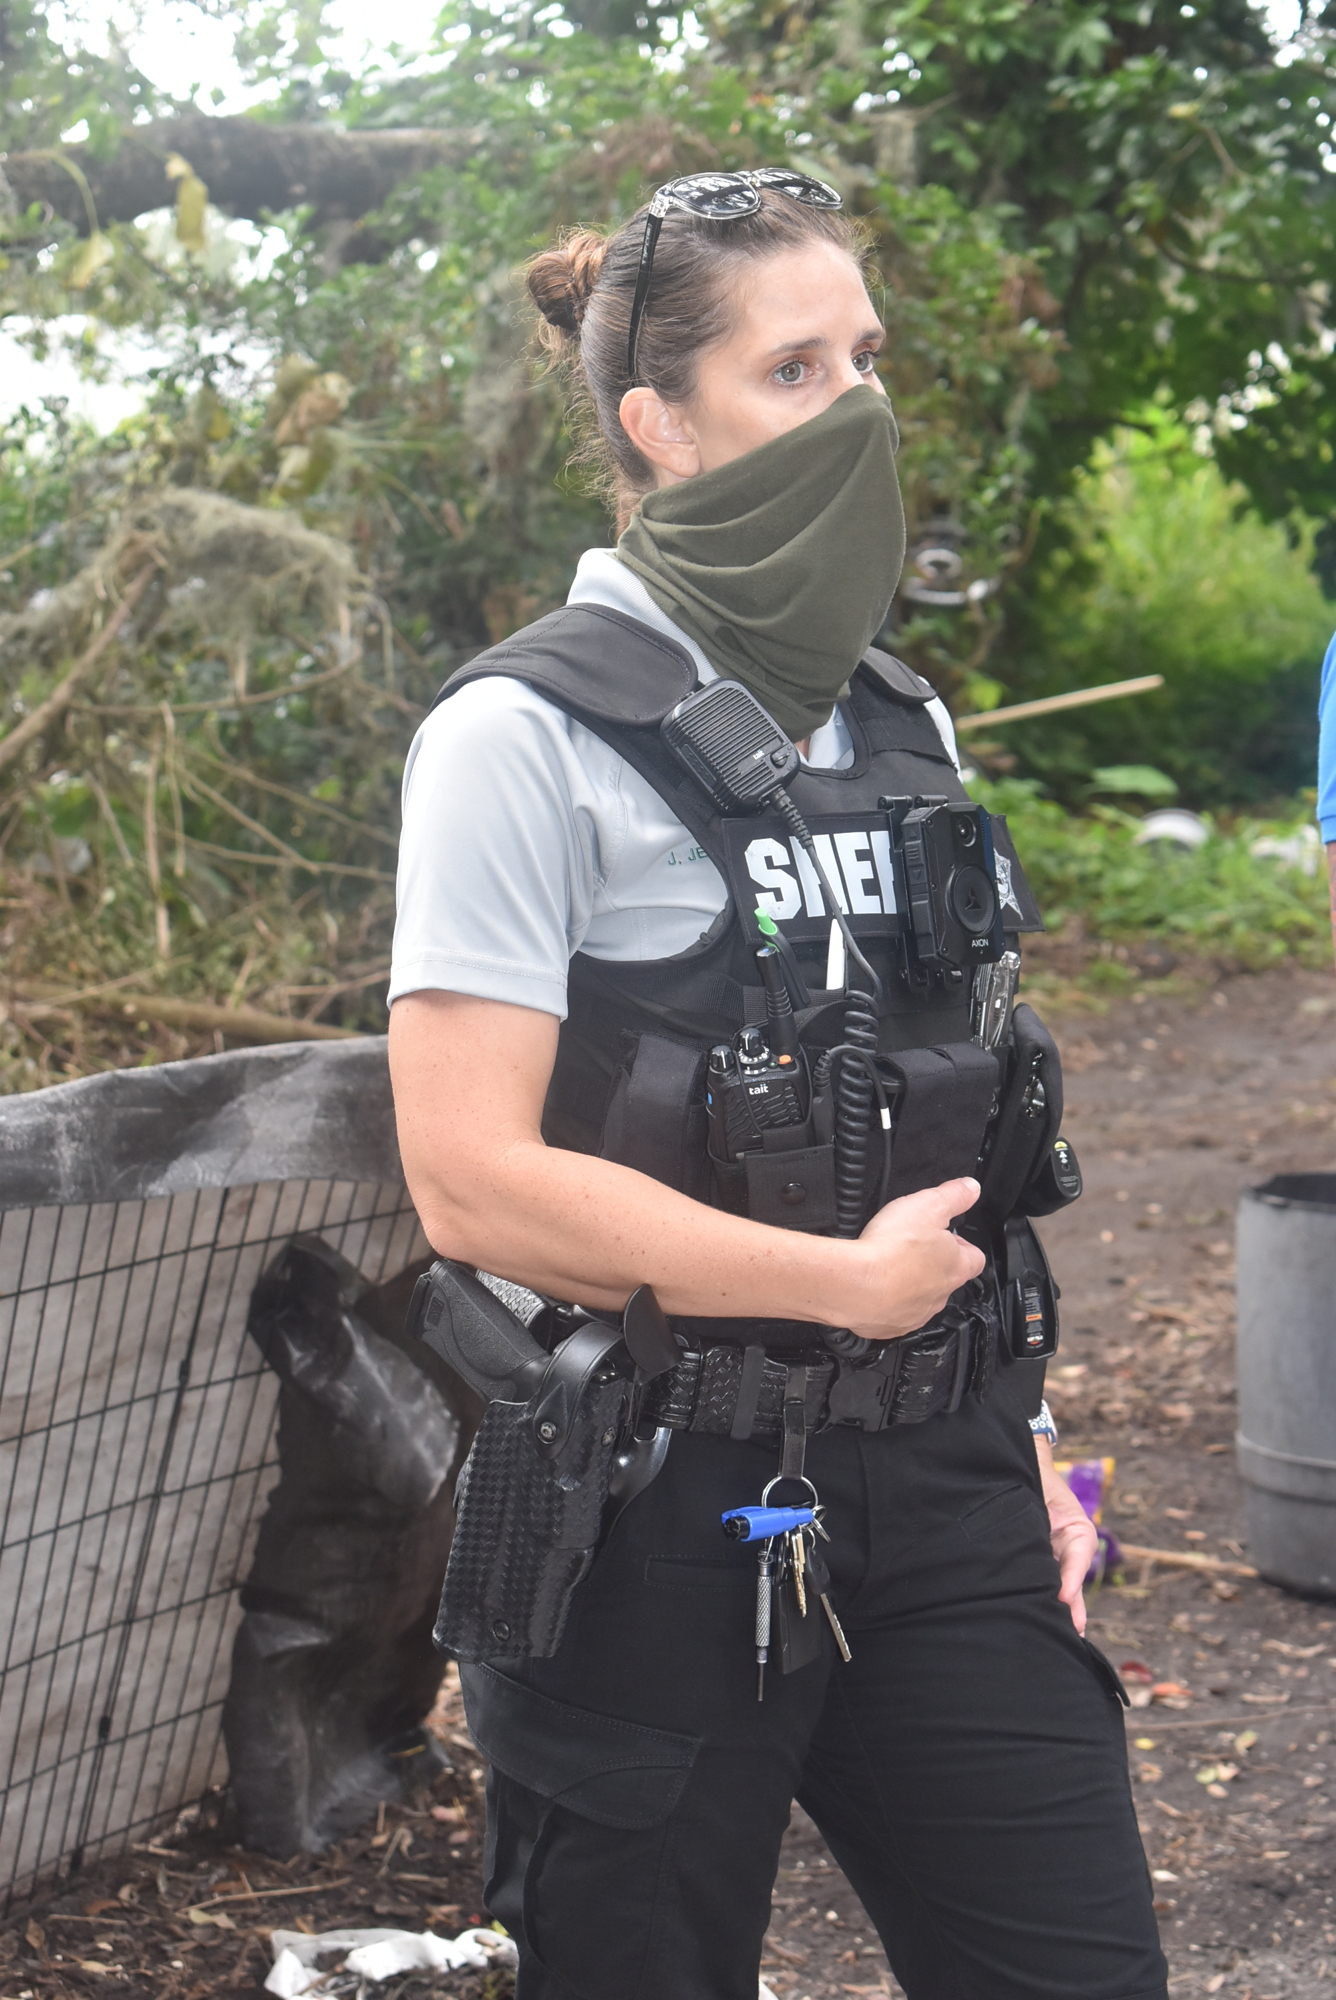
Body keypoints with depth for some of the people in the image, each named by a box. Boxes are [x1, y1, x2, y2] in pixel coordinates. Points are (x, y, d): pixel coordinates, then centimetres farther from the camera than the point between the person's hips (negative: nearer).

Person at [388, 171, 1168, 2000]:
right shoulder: (532, 736, -11)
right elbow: (472, 1179, -18)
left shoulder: (904, 726, 11)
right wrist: (847, 1282, -13)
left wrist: (1016, 1434, 14)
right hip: (663, 1508, -6)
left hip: (938, 1500, 6)